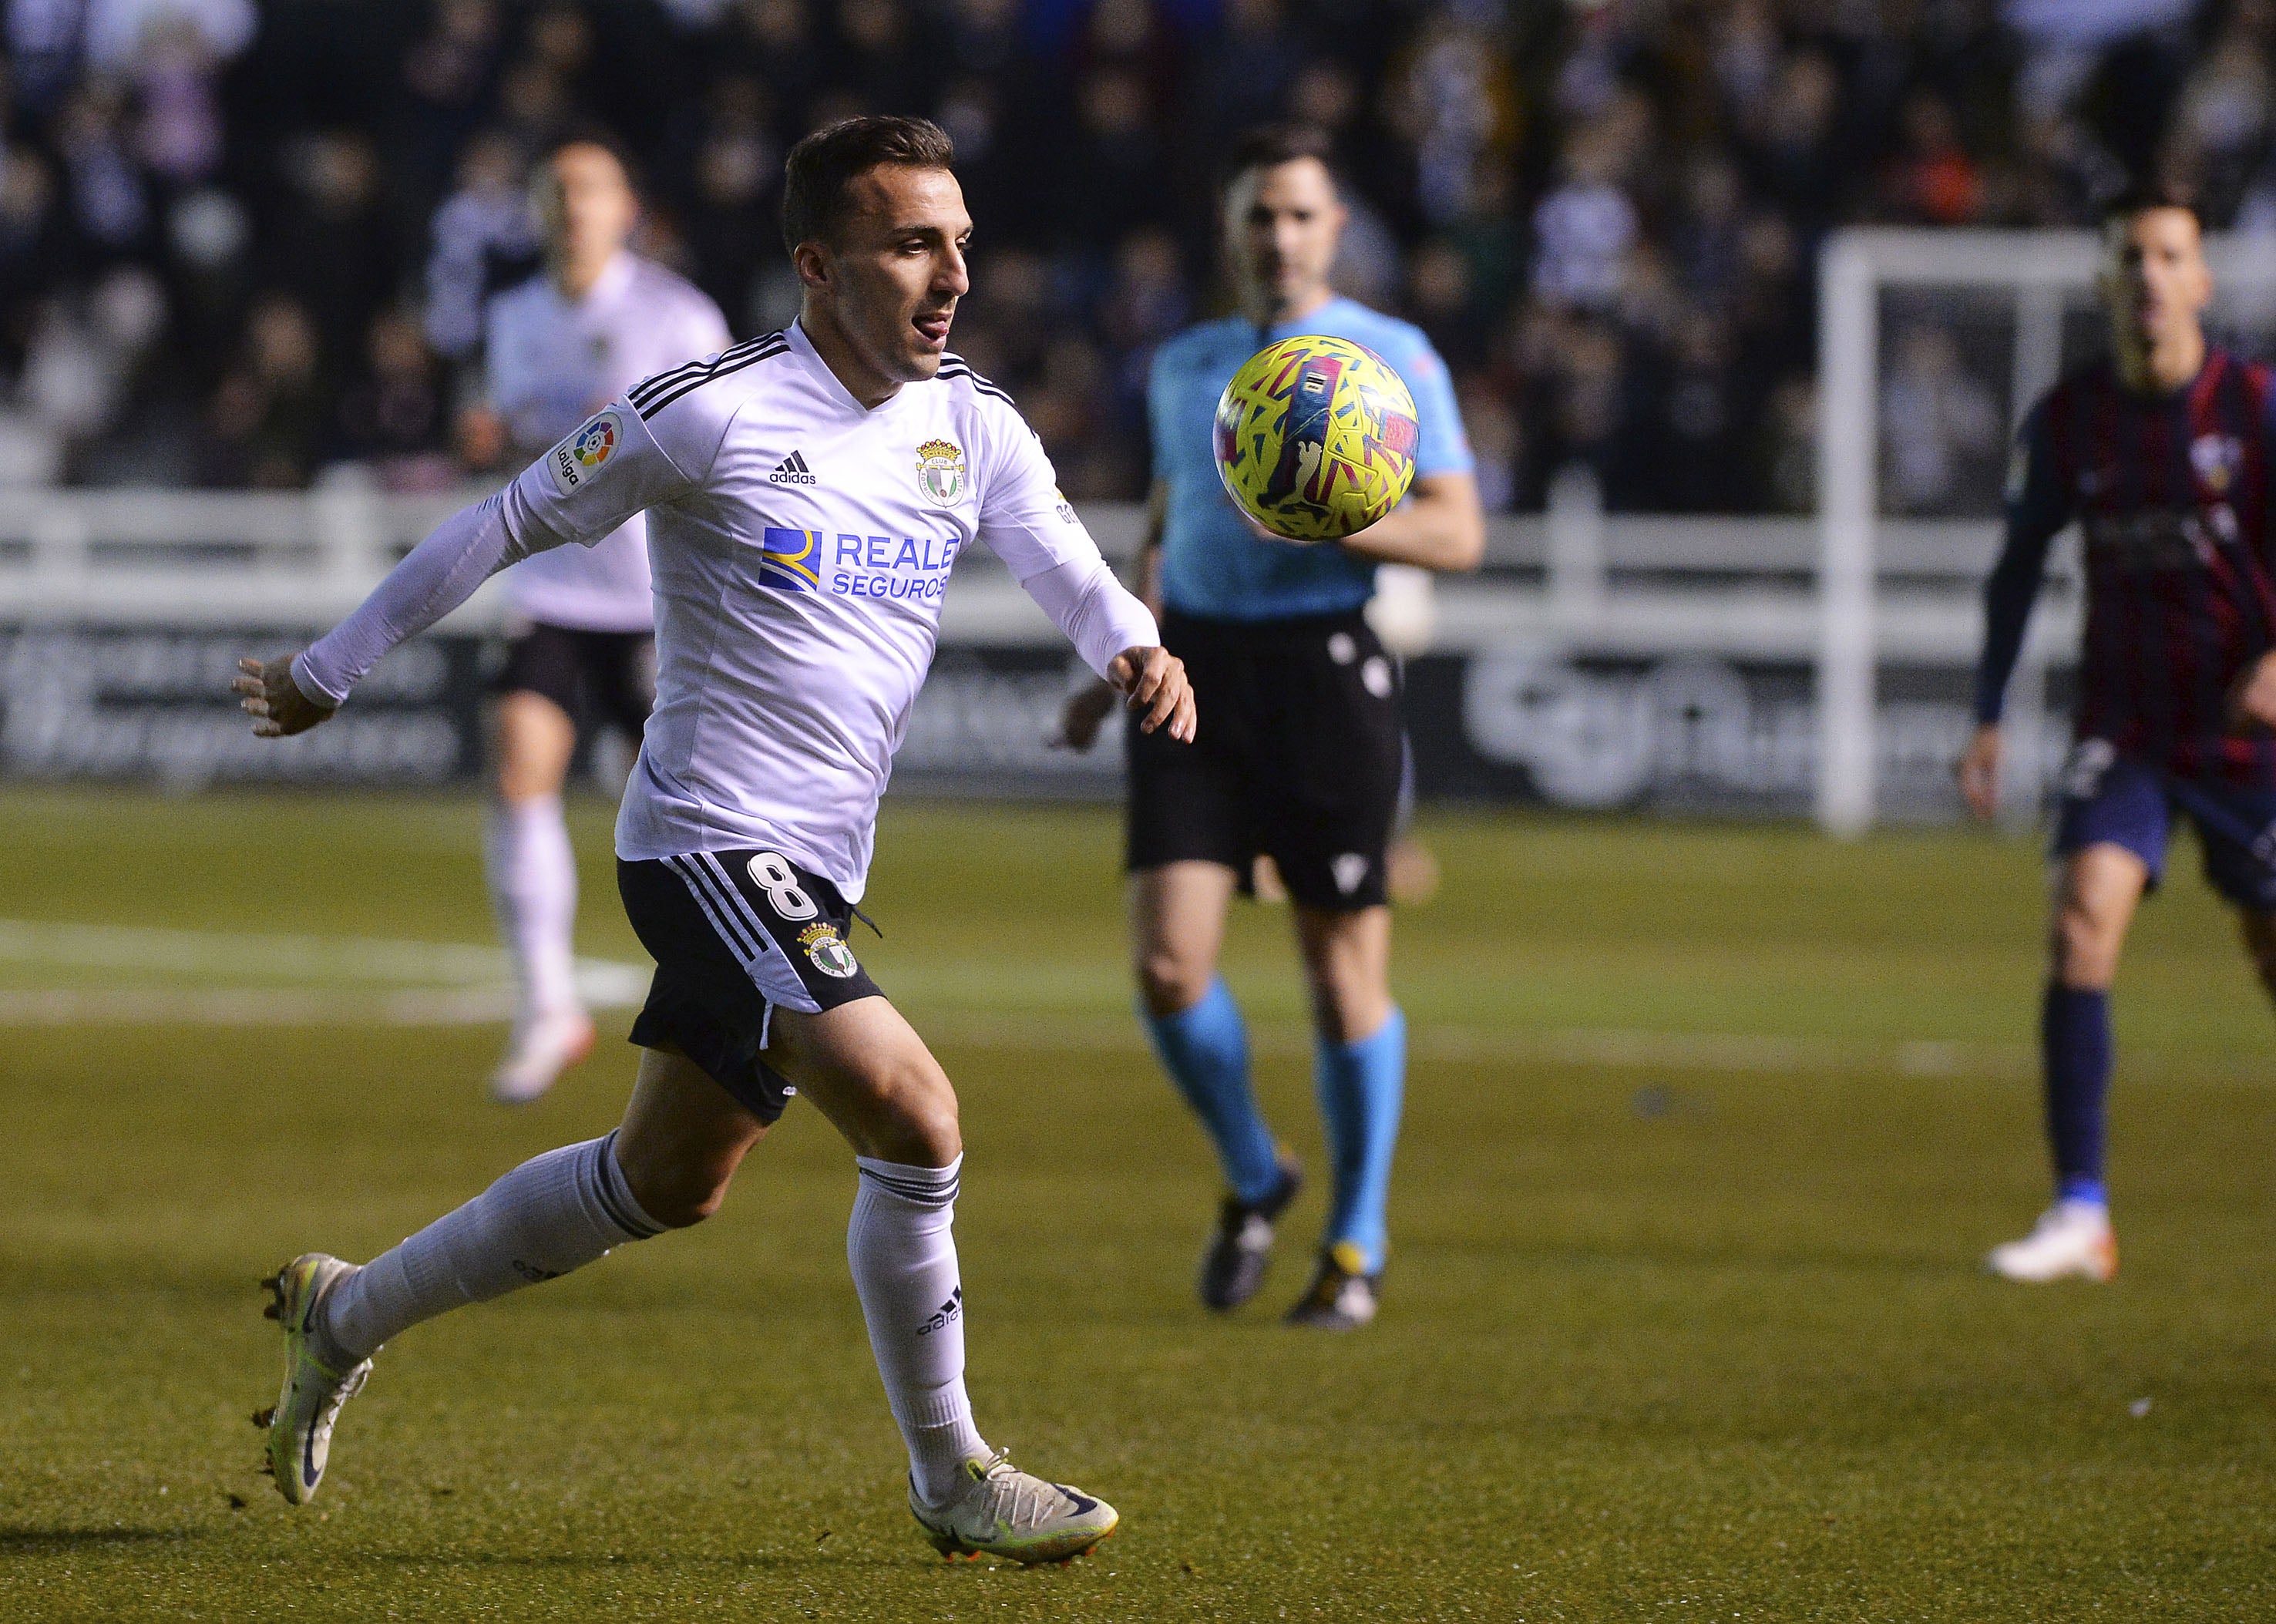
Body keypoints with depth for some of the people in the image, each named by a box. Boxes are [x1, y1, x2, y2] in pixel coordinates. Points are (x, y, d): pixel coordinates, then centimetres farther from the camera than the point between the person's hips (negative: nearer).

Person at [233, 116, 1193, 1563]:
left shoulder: (973, 428, 6)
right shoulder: (708, 414, -12)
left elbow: (1063, 562, -7)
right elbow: (508, 525, -2)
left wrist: (1138, 648, -32)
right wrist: (329, 673, 5)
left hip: (813, 879, 8)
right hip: (709, 837, -8)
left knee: (665, 1185, 19)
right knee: (914, 1115, -22)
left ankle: (349, 1313, 38)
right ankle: (952, 1480, -9)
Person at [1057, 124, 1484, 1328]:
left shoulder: (1390, 359, 1)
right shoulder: (1184, 366, 16)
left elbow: (1457, 533, -4)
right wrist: (1116, 669, 19)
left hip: (1326, 668, -4)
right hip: (1197, 666, 4)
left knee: (1345, 968, -1)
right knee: (1168, 962, -9)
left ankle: (1356, 1247, 14)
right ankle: (1251, 1180, 17)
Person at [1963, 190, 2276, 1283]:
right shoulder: (2067, 421, -1)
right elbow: (2018, 569, 11)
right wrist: (1988, 721, 7)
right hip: (2123, 725, 1)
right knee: (2082, 921, -19)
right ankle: (2080, 1215, -18)